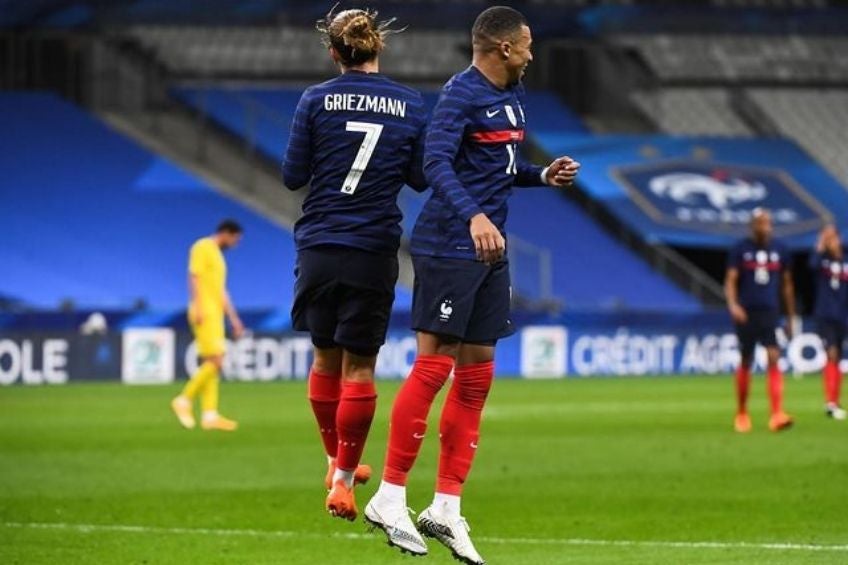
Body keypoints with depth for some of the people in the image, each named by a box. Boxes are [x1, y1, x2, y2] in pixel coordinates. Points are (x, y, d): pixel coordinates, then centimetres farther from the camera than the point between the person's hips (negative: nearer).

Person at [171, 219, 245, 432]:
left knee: (211, 364, 3)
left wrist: (234, 318, 25)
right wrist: (198, 307, -23)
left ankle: (210, 415, 0)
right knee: (215, 360, -15)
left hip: (215, 315, 9)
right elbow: (194, 278, -14)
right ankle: (185, 400, -10)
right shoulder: (203, 247, -5)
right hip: (204, 314, -9)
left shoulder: (217, 255, 23)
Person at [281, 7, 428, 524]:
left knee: (327, 358, 16)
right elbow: (420, 178, 4)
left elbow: (293, 176, -1)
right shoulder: (411, 105, -1)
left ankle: (338, 463, 27)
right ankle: (342, 480, 2)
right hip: (375, 253, -1)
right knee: (359, 367, 4)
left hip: (319, 248, 1)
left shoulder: (316, 101, -4)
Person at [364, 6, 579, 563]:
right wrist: (473, 217, -37)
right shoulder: (462, 94, -13)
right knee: (433, 365, -8)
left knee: (476, 376, 7)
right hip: (448, 246, -9)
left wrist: (544, 175, 8)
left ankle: (447, 507, 11)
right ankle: (390, 497, -2)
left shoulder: (512, 95, 15)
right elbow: (437, 163, -24)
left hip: (490, 250, 9)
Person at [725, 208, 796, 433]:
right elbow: (730, 281, -4)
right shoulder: (740, 250, 0)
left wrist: (790, 318, 15)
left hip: (770, 313, 1)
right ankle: (741, 413, 24)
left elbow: (787, 285, 15)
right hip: (747, 313, -1)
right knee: (745, 363, 7)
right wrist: (733, 305, -23)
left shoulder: (779, 250, 8)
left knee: (774, 359, -15)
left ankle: (777, 415, -23)